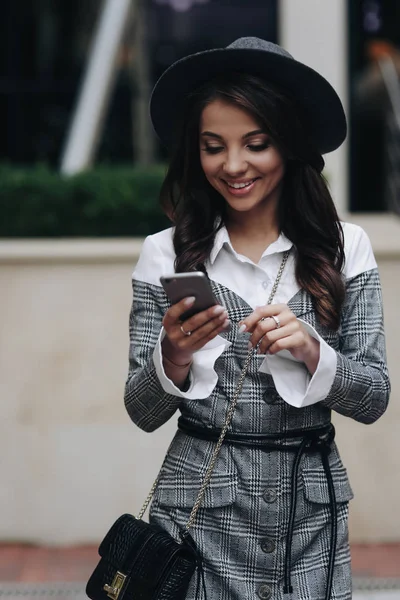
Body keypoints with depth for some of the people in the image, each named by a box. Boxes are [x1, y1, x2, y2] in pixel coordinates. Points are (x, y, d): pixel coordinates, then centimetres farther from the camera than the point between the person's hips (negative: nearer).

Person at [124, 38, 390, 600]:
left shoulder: (345, 248, -2)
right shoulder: (165, 253, -4)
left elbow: (373, 399, -3)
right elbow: (143, 413, -1)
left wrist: (309, 350, -20)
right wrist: (174, 355, -20)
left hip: (311, 516, 1)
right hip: (199, 511, -1)